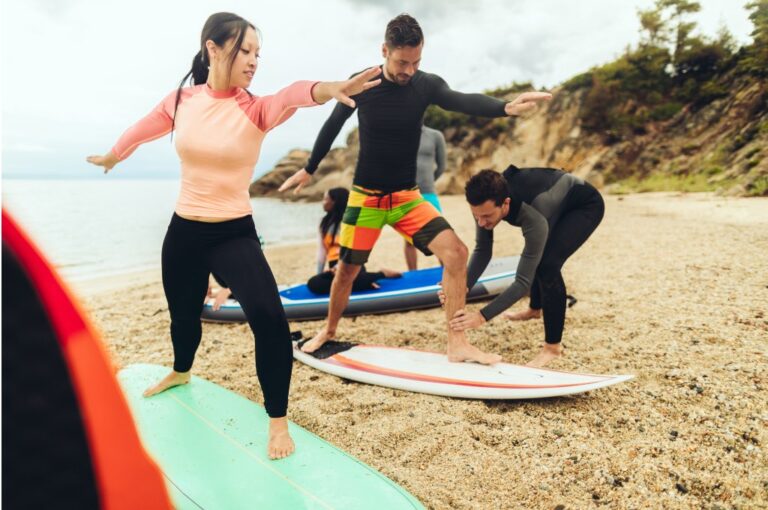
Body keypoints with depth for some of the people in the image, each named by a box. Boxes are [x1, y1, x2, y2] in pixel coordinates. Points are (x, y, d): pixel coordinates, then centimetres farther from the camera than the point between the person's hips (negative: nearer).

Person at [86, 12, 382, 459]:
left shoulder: (256, 110, -11)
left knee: (269, 318, -22)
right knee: (183, 313, 23)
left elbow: (291, 96, -35)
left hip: (235, 234, -3)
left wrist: (328, 89, -58)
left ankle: (278, 421, -1)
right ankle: (180, 374, 58)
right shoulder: (181, 100, -2)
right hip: (183, 231, 4)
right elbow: (143, 129, 18)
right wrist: (111, 157, 37)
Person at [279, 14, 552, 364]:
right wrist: (308, 170, 16)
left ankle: (457, 345, -7)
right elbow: (333, 126, 6)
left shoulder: (427, 84, -7)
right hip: (365, 196, -1)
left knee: (456, 251, -16)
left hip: (407, 196, 1)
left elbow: (464, 101, -27)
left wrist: (506, 108, -48)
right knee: (348, 269, 5)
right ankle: (328, 331, 33)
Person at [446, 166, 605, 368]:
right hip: (559, 197, 7)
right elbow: (482, 250, -15)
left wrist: (483, 316, -46)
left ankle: (553, 346, -10)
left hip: (586, 205, -7)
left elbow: (524, 280, -40)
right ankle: (536, 308, 52)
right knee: (534, 257, 21)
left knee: (547, 264, -26)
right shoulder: (488, 200, -25)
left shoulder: (534, 219, -43)